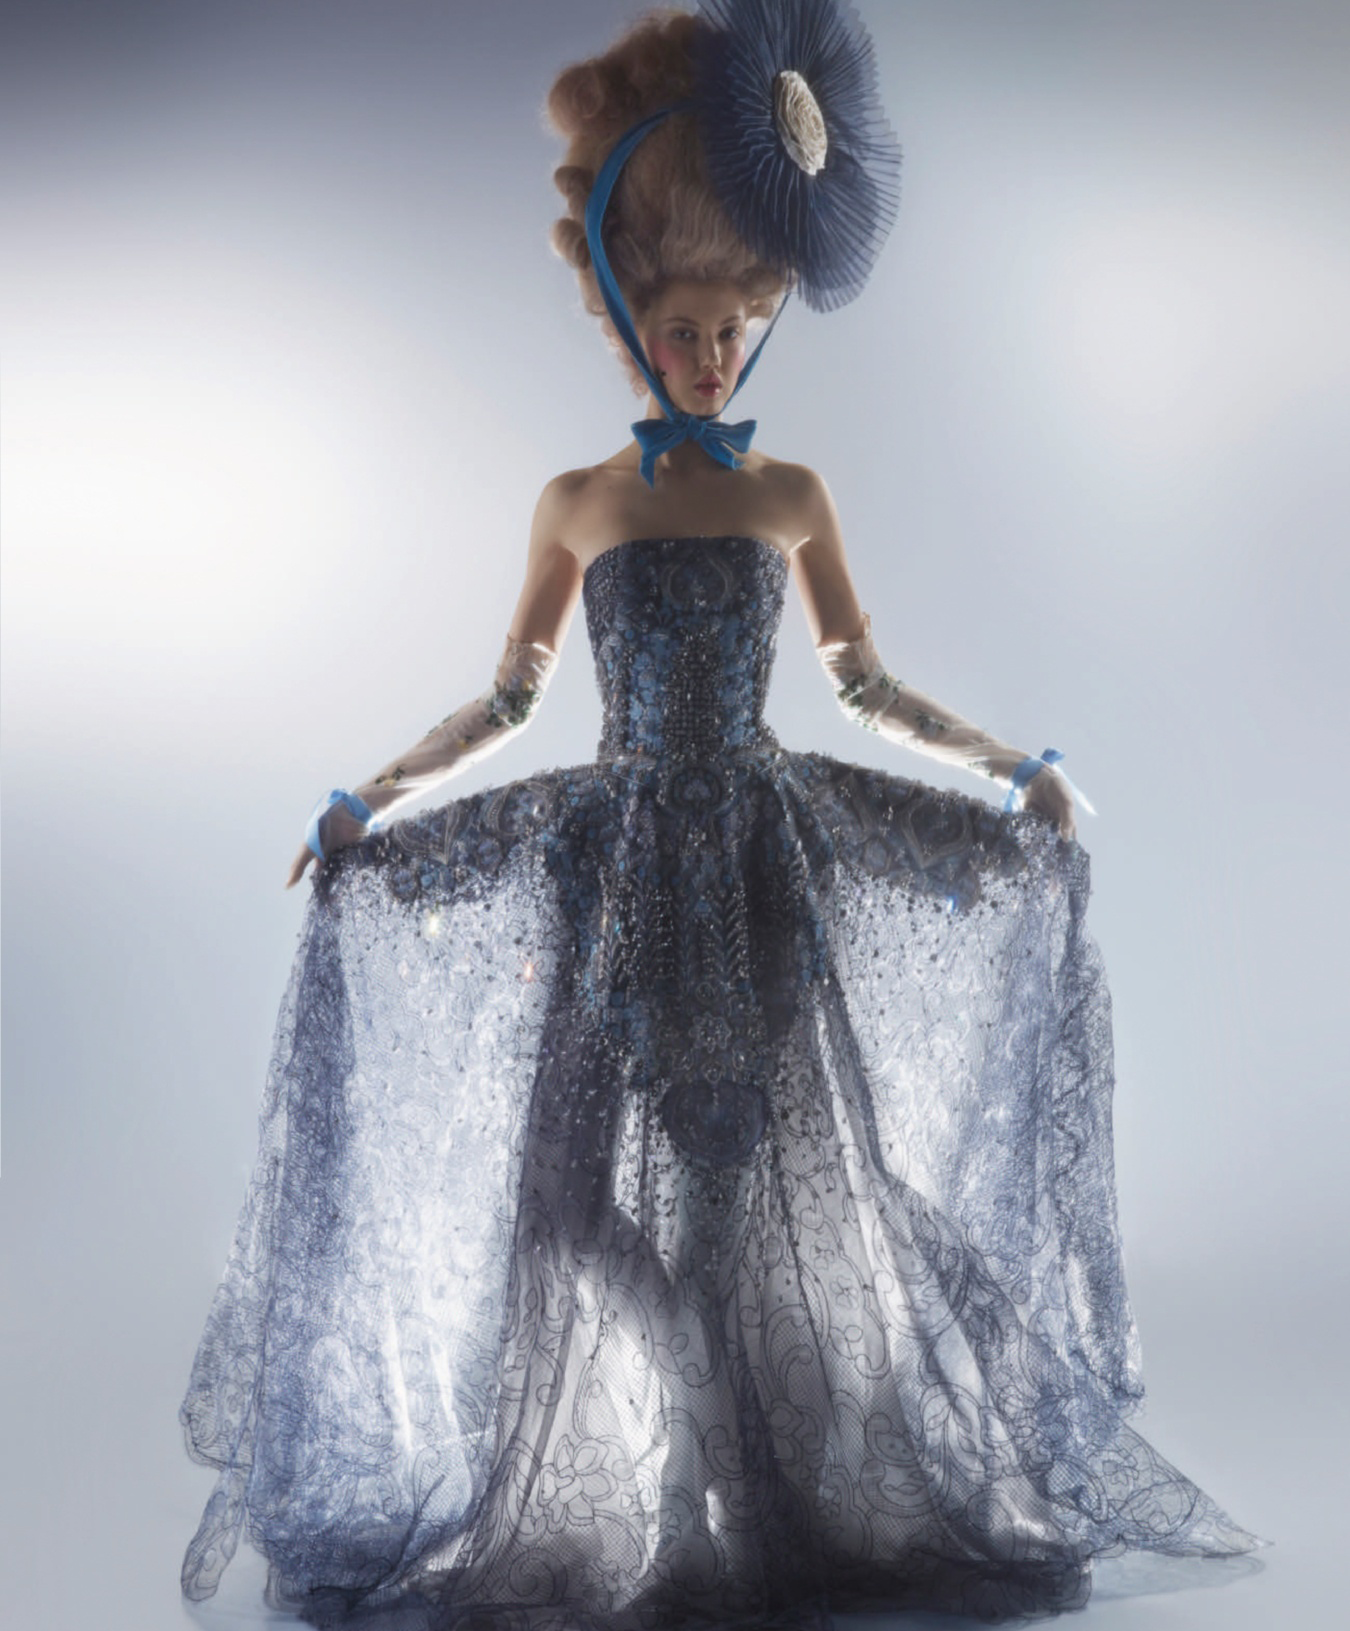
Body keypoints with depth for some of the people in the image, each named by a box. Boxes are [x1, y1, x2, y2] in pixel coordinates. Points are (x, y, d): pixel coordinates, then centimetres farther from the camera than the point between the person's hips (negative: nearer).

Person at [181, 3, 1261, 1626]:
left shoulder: (792, 496, 8)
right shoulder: (576, 502, 6)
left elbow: (864, 683, 12)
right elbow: (509, 698, 9)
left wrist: (1007, 763, 4)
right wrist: (368, 795, 2)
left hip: (763, 852, 1)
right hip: (623, 855, 0)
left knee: (779, 1144, 1)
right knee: (603, 1150, -2)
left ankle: (798, 1489, 17)